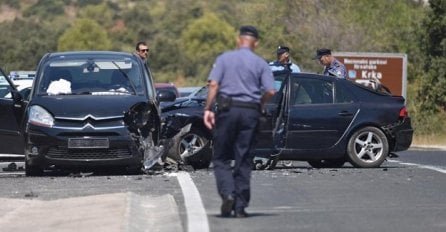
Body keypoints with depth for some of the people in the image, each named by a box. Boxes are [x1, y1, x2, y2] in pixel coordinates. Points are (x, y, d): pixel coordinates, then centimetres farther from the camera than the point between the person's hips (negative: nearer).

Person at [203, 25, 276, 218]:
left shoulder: (224, 58, 4)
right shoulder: (260, 64, 6)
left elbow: (214, 84, -7)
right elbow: (270, 91, -5)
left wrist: (208, 109, -6)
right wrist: (259, 105, 13)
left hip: (227, 109, -1)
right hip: (250, 112, 1)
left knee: (221, 158, 8)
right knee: (244, 160, 6)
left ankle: (227, 193, -15)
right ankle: (240, 206, 5)